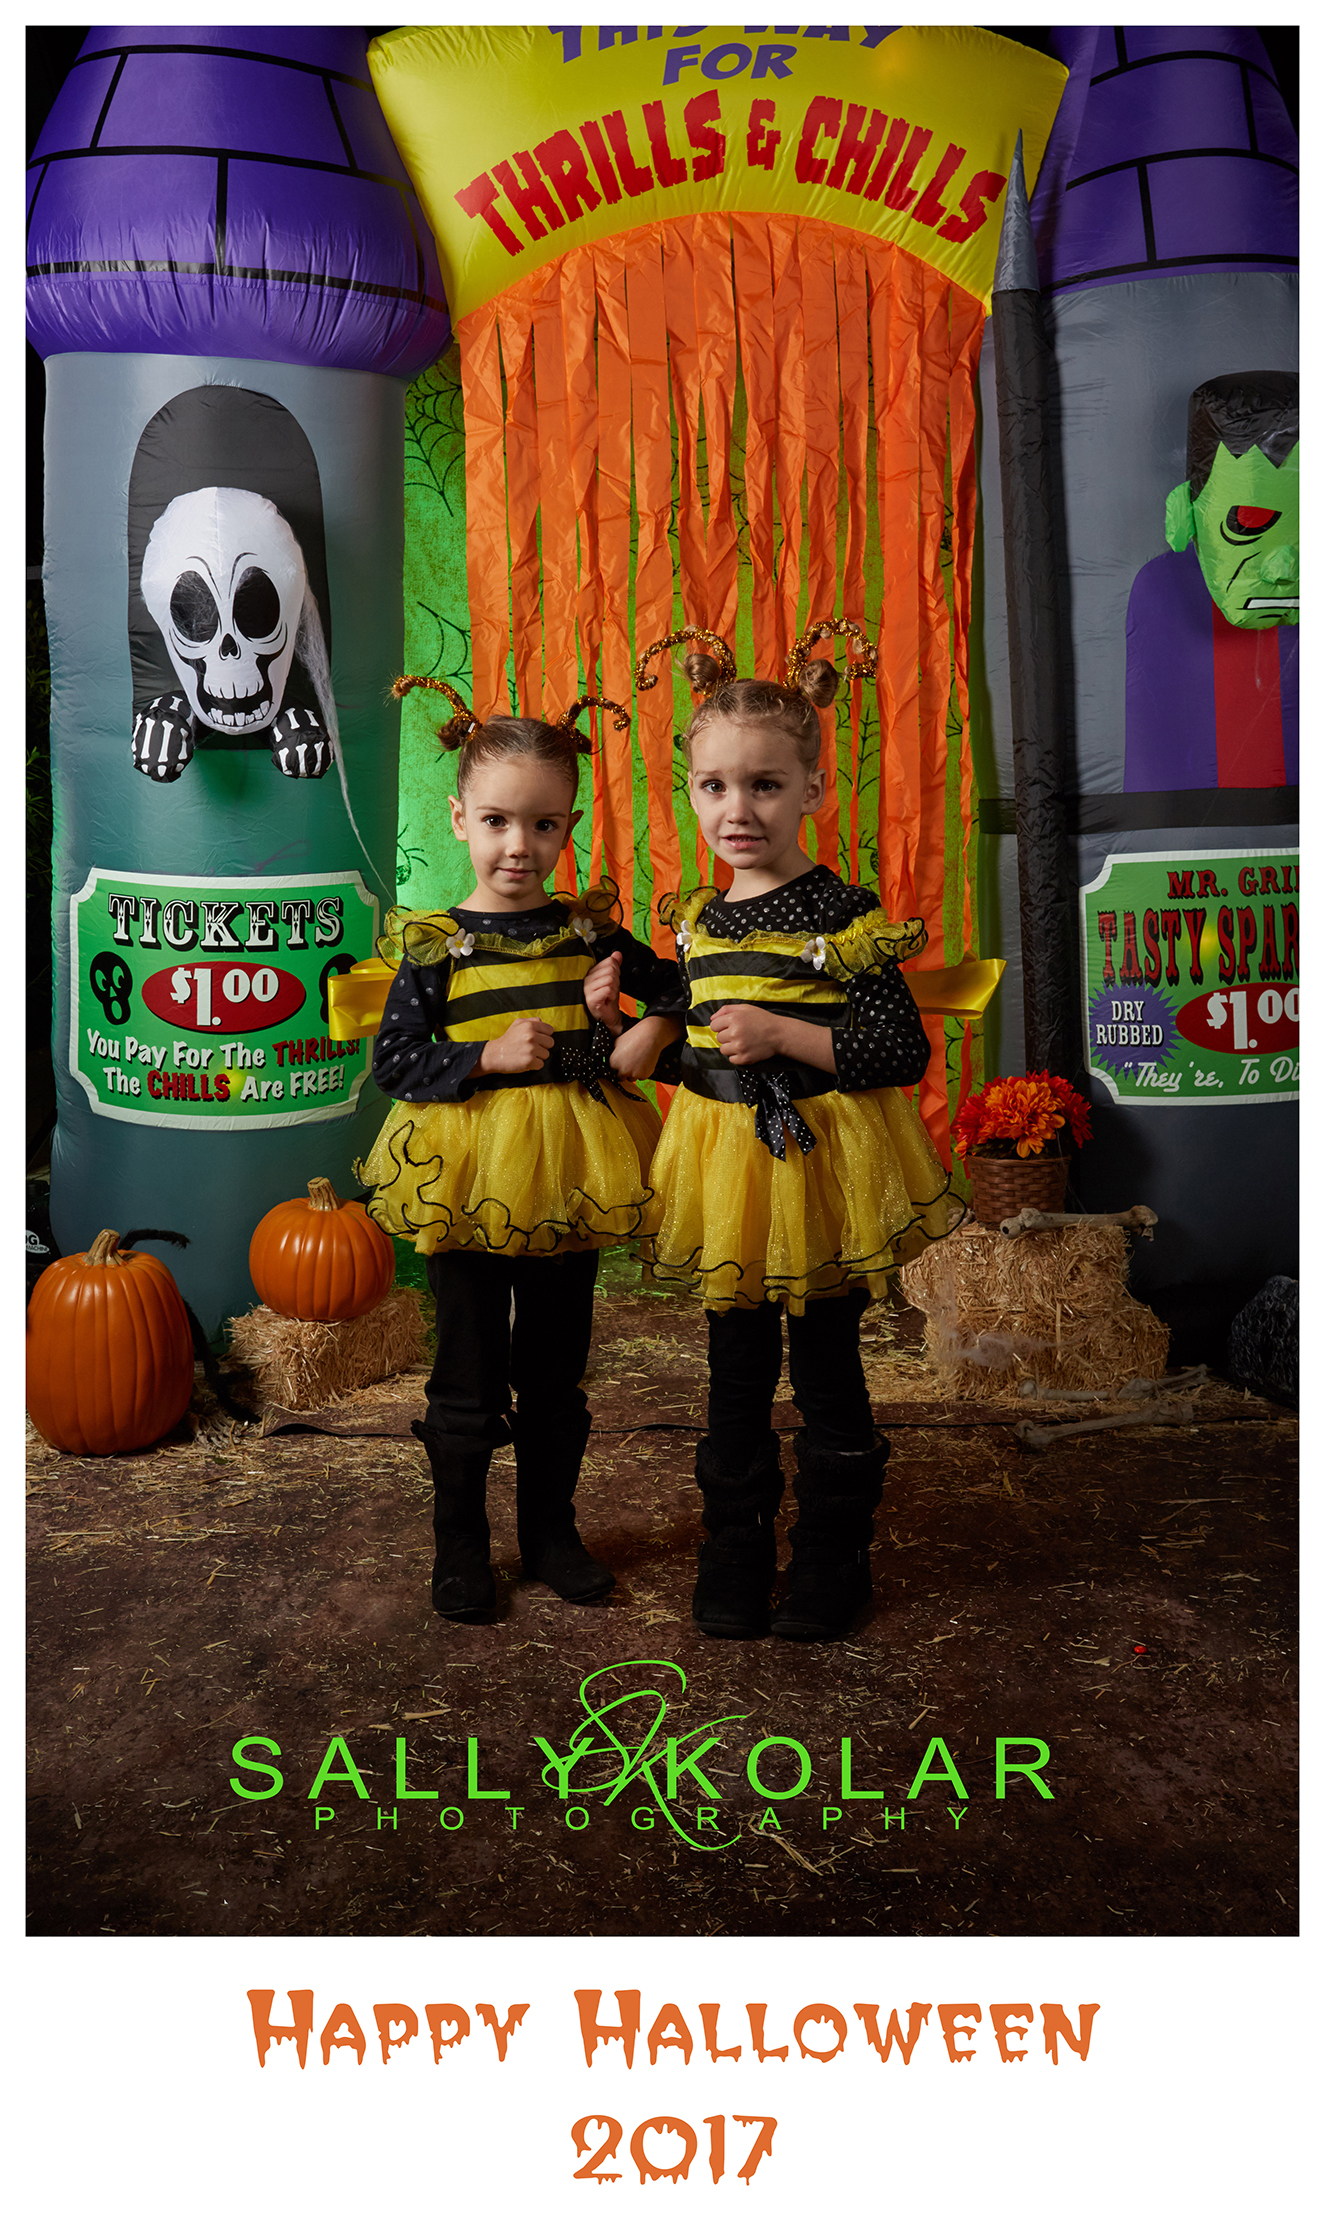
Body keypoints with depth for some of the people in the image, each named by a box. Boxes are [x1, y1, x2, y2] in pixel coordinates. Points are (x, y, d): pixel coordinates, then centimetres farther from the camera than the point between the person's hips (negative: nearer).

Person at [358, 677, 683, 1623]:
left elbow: (681, 988, 12)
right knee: (470, 1376, 8)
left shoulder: (588, 929, 2)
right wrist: (487, 1057, -18)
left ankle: (551, 1528, 31)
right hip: (469, 1180, -2)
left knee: (556, 1369, 15)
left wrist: (651, 1032, -8)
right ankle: (461, 1539, 25)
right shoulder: (434, 944, -5)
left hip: (569, 1177, 3)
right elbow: (394, 1062, -6)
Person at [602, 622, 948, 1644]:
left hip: (820, 1167, -5)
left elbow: (905, 1052, -16)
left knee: (826, 1372, 8)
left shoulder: (846, 915, -12)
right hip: (723, 1165, 5)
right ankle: (735, 1555, 29)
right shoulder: (697, 920, 7)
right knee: (735, 1372, 14)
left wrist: (787, 1036, -22)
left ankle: (832, 1560, 25)